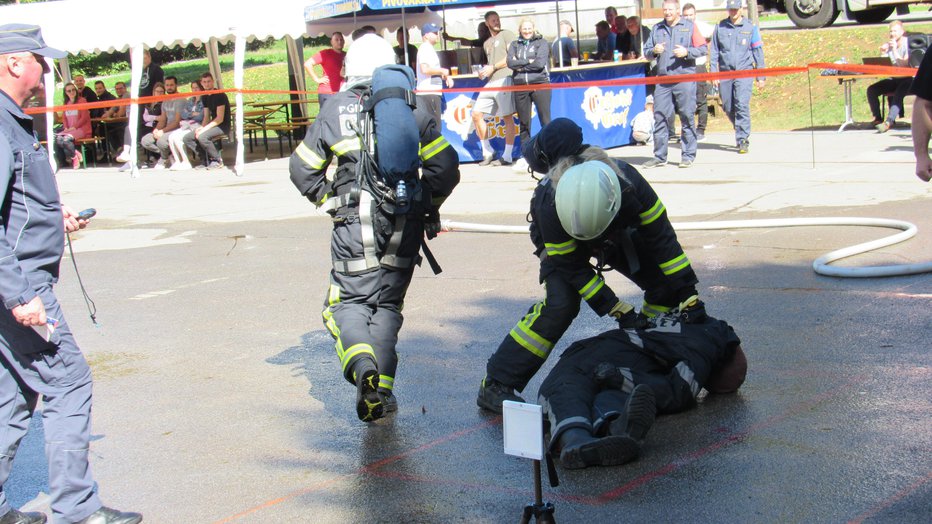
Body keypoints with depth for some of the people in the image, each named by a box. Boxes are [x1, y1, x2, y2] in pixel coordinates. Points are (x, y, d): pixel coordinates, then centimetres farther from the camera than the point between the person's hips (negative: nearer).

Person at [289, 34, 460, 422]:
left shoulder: (334, 112, 3)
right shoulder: (413, 112, 5)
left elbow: (303, 170, 7)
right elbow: (445, 166, 3)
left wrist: (331, 201, 20)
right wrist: (426, 206, 18)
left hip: (354, 227, -2)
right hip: (404, 228, 2)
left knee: (348, 302, 6)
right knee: (388, 305, 13)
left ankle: (361, 363, -24)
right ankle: (381, 391, 7)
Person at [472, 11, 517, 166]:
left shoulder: (506, 34, 3)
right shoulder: (487, 43, 26)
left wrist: (493, 68, -9)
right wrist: (483, 72, 9)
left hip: (504, 79, -8)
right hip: (490, 82, 8)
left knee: (507, 117, -7)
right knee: (476, 114, 1)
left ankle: (507, 156, -5)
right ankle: (488, 152, 8)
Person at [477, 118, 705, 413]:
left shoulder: (628, 181, -39)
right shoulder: (549, 202, -42)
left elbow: (662, 239, -26)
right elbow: (572, 267, -30)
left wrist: (690, 298, -27)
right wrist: (619, 311, -32)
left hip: (617, 235, 3)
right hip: (559, 242, -3)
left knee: (666, 282, -12)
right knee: (561, 303, -27)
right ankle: (496, 385, -24)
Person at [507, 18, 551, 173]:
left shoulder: (541, 42, 5)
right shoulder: (515, 44, 14)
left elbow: (540, 63, -9)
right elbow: (510, 62, -2)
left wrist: (521, 66, -5)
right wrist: (528, 62, -10)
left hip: (540, 84, -3)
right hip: (520, 86, 3)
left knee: (545, 121, -7)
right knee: (524, 123, 6)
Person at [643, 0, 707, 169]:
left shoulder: (690, 27, 5)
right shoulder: (657, 28, 15)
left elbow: (703, 48, 2)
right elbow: (646, 52, 15)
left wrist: (687, 52, -14)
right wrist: (654, 51, -6)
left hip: (685, 80, -3)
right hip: (662, 80, 3)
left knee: (687, 117, 0)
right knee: (659, 117, 1)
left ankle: (688, 155, 7)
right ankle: (659, 156, 7)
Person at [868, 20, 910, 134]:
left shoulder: (908, 44, -10)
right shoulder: (888, 44, 6)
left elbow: (904, 65, -20)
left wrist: (895, 51, -22)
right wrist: (883, 53, -13)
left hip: (907, 79, -6)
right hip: (894, 79, 6)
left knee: (898, 93, -37)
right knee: (871, 89, -13)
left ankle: (889, 122, -42)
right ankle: (877, 119, -7)